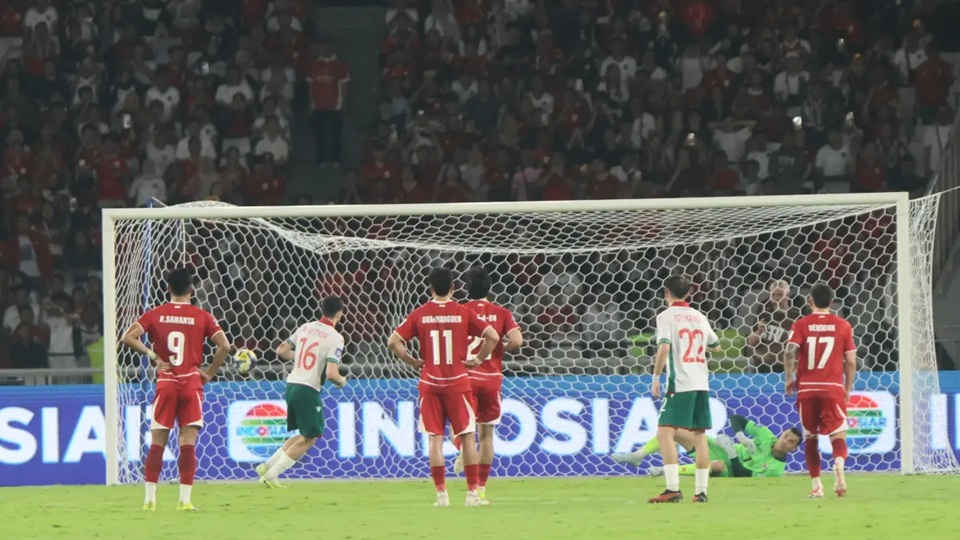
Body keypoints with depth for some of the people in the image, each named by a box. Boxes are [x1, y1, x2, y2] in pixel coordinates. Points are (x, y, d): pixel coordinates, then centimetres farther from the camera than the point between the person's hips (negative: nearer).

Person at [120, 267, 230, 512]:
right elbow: (224, 346, -8)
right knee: (188, 443, -1)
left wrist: (153, 357, -2)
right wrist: (209, 373, 2)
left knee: (157, 443, 6)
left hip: (165, 383, 1)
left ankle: (150, 499, 2)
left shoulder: (156, 314, 2)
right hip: (191, 383, -1)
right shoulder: (201, 317, 0)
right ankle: (185, 499, -7)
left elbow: (128, 338, -9)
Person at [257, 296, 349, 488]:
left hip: (291, 386, 7)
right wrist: (342, 381, 3)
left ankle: (267, 466, 17)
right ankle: (271, 475, 1)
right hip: (308, 391, -7)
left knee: (305, 435, 22)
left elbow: (281, 351, 13)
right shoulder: (335, 338, -11)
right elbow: (331, 374, -18)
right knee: (309, 438, 6)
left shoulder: (305, 328, 8)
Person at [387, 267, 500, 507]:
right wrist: (478, 359, 2)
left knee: (435, 438, 4)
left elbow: (393, 341, -6)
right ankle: (472, 493, 3)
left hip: (429, 383, 1)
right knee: (467, 436, 6)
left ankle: (441, 494, 1)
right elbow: (493, 336, -9)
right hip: (457, 383, -1)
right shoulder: (463, 313, -3)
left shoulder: (419, 315, 0)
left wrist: (411, 361, 4)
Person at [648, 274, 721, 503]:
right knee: (699, 434, 10)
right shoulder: (699, 317, 14)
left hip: (679, 383, -6)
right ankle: (701, 491, 9)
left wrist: (656, 377, -10)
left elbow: (664, 347, -17)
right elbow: (715, 346, 25)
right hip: (701, 382, 6)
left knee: (665, 432, -9)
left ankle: (673, 488, -22)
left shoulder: (666, 316, -4)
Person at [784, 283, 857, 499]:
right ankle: (839, 465, -33)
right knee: (838, 434, -1)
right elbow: (851, 361, 3)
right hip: (834, 389, -1)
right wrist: (848, 389, 13)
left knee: (810, 438, 14)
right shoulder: (843, 326, 4)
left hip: (807, 389, 1)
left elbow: (790, 352, -12)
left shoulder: (801, 325, 2)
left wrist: (789, 378, 0)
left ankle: (816, 486, 11)